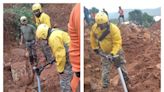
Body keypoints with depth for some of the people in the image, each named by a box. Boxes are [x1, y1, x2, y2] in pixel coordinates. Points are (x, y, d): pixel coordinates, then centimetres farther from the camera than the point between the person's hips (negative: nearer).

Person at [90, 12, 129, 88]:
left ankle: (125, 77, 38)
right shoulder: (94, 28, -18)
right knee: (105, 67, 4)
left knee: (120, 64, 15)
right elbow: (93, 37, 2)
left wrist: (113, 53, -40)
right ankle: (105, 83, 14)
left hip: (115, 50, -2)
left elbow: (117, 43, -31)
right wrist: (95, 47, 7)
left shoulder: (114, 29, -32)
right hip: (104, 51, 3)